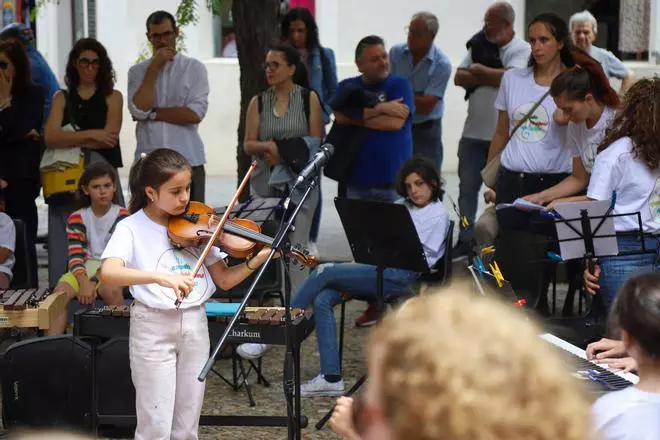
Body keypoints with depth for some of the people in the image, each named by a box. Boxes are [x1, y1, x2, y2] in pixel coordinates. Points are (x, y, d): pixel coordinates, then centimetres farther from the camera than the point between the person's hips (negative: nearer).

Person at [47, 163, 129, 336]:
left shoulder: (122, 216, 0)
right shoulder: (76, 219, 7)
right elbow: (75, 256, -2)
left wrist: (94, 281, -23)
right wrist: (83, 281, -23)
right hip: (84, 270, 2)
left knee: (112, 290, -36)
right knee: (60, 290, -26)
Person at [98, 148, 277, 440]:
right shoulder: (132, 228, -9)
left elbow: (224, 280, 7)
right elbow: (107, 274, -27)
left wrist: (258, 259, -10)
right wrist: (162, 277, -40)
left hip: (195, 324, 4)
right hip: (154, 328, -4)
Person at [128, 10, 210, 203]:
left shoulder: (194, 68, 3)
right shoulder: (137, 71, 8)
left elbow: (195, 113, -9)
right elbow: (139, 110, -8)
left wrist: (152, 113, -6)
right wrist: (153, 69, -7)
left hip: (188, 161, -1)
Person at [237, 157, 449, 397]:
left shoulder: (438, 215, 4)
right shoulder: (405, 209, 29)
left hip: (399, 276, -8)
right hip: (378, 270, 8)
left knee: (324, 272, -21)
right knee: (322, 300, -18)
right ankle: (331, 378, -19)